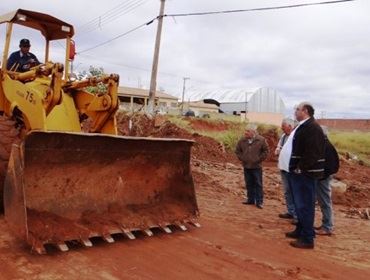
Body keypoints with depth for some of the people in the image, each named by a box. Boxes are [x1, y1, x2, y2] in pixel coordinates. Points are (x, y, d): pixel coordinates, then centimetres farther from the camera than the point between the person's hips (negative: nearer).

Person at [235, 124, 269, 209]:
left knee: (258, 184, 1)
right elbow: (237, 150, 12)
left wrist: (259, 159, -7)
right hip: (246, 166, 4)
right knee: (249, 184, 12)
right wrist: (241, 158, 1)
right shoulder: (242, 140, 1)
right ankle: (250, 199, 23)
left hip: (256, 166, -3)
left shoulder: (261, 140, -8)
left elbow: (266, 151, -2)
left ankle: (259, 201, 8)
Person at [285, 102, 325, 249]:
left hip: (305, 173, -10)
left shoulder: (312, 127, -18)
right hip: (299, 172, 10)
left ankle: (307, 239, 7)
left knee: (305, 205, -3)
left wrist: (300, 168, -21)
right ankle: (300, 230, 34)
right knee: (299, 204, 20)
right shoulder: (303, 126, 14)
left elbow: (312, 152, -25)